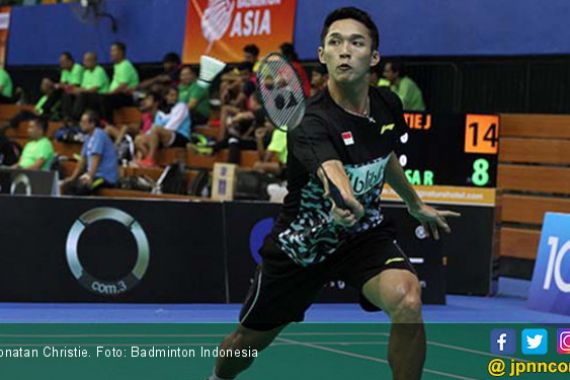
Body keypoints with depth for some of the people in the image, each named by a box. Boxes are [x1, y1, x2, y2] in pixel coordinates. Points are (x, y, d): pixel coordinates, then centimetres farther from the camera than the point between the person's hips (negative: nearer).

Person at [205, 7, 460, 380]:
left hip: (365, 233, 3)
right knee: (249, 342, 15)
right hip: (302, 243, -3)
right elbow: (331, 169, -52)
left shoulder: (388, 105, -9)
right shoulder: (311, 122, -30)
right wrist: (343, 200, -75)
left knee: (407, 301, -29)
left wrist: (416, 204, 29)